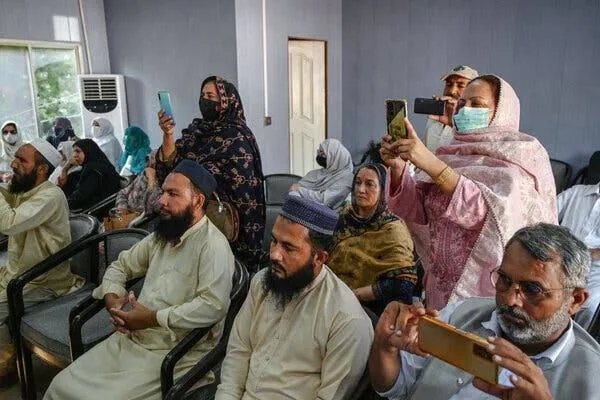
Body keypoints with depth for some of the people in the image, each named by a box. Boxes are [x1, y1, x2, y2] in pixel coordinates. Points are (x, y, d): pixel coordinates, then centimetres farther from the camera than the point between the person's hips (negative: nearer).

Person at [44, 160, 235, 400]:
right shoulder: (161, 235, 12)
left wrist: (154, 318, -20)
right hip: (130, 338, 7)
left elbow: (214, 305, -27)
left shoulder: (213, 245, -16)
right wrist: (112, 297, 2)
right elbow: (121, 265, 23)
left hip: (175, 353, -7)